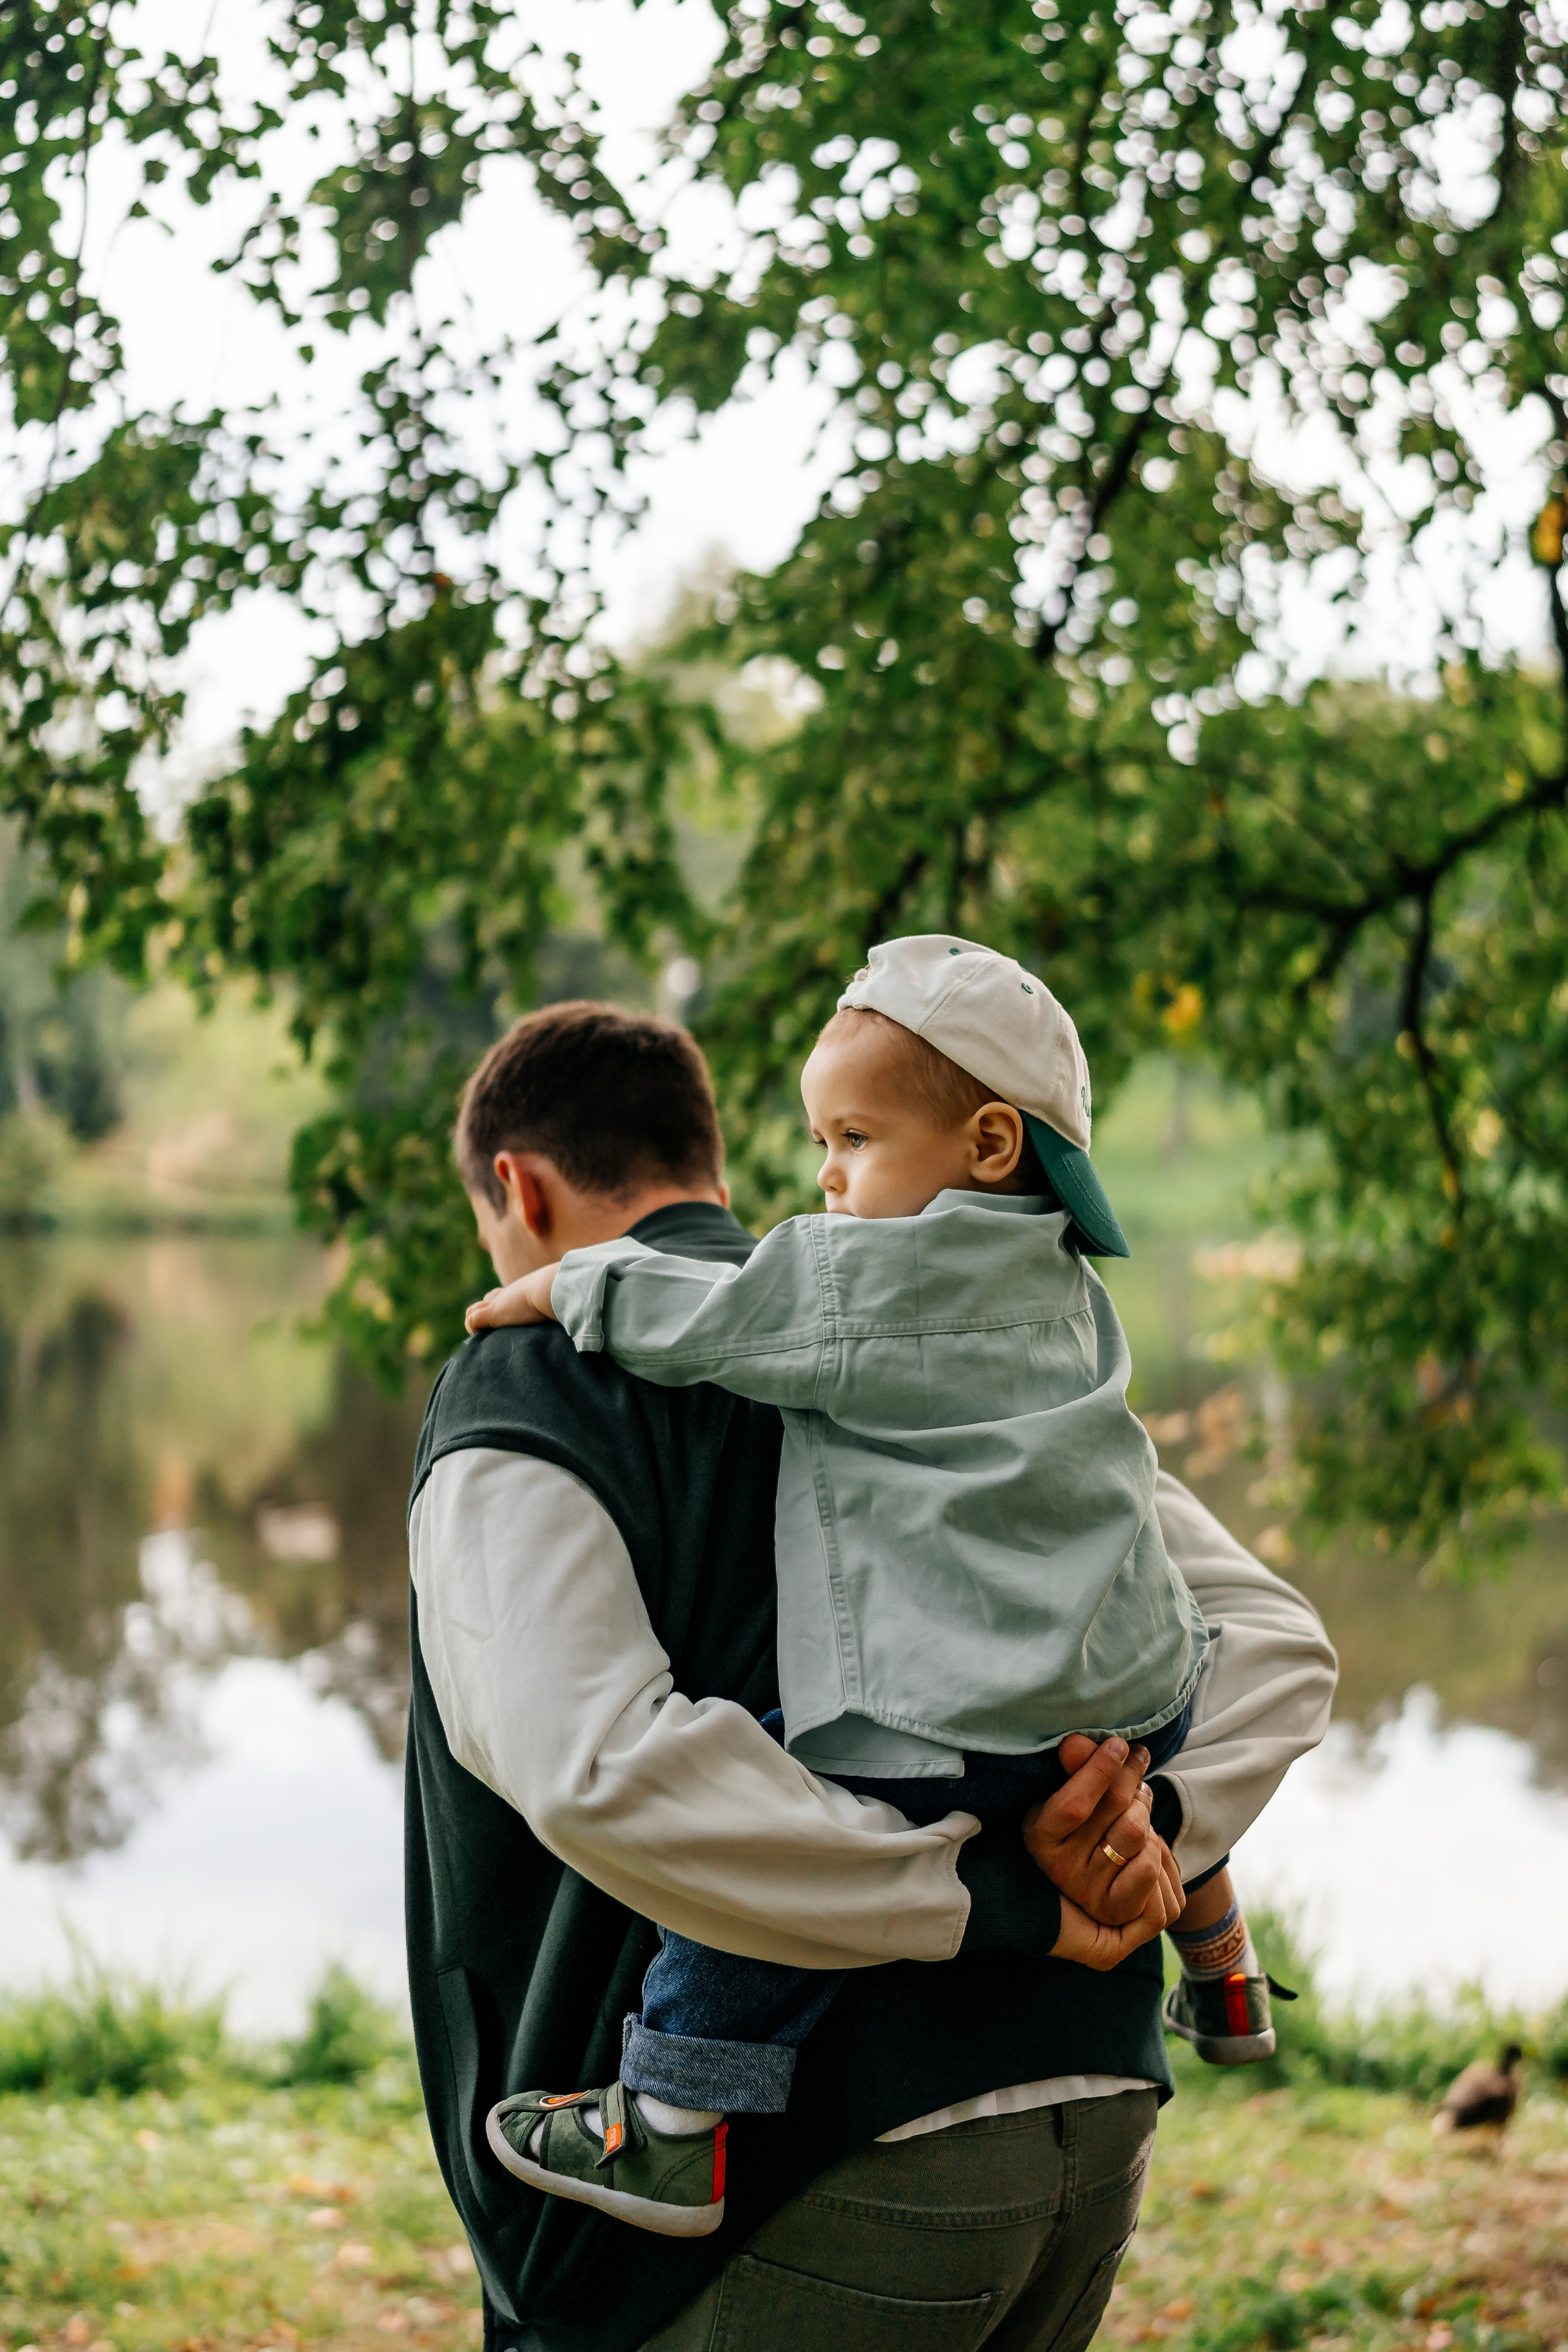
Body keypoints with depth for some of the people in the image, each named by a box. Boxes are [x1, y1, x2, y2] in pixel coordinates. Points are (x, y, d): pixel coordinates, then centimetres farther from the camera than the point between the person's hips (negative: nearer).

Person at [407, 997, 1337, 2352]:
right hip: (1101, 2115, 7)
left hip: (831, 2172, -7)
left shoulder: (520, 1411, -2)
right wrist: (1160, 1817, -5)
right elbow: (1275, 1638, 13)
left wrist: (992, 1898, -15)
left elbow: (602, 1771, -22)